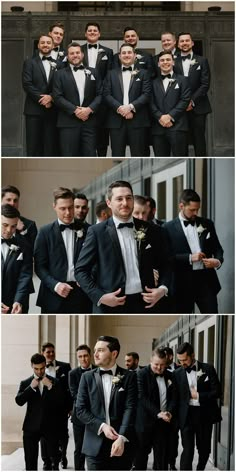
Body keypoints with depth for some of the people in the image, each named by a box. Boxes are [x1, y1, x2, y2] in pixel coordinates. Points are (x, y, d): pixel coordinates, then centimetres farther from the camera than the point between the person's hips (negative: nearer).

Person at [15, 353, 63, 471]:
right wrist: (31, 387, -17)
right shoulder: (25, 383, 4)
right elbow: (19, 401, -9)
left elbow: (60, 402, -7)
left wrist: (50, 386, -17)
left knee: (55, 459, 8)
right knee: (30, 462, 2)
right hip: (32, 426, 0)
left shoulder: (54, 382, 4)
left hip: (50, 426, 0)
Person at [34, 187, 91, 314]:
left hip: (81, 294, 1)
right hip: (54, 296, -1)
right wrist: (55, 285, -13)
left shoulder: (86, 230, 6)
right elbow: (40, 266, 2)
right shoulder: (45, 232, 4)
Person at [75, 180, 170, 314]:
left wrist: (163, 288, -4)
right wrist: (99, 296, -12)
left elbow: (165, 265, 15)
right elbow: (81, 270, 0)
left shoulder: (151, 231, 7)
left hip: (144, 304, 2)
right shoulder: (97, 232, 0)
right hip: (110, 306, -2)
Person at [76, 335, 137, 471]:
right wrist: (101, 426, -11)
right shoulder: (87, 377, 8)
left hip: (122, 444, -1)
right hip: (95, 444, 1)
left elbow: (130, 408, -6)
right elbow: (81, 409, 4)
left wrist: (122, 438, -19)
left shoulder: (129, 377, 2)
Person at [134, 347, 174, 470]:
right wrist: (158, 413, -21)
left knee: (162, 455, 4)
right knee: (141, 453, 4)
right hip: (145, 421, -4)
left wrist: (169, 412, -10)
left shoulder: (169, 376, 9)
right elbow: (143, 398, -13)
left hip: (163, 422, 4)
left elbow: (173, 397, 10)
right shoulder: (142, 374, -6)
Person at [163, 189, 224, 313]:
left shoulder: (207, 224, 10)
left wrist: (218, 260, -9)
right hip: (183, 282, -2)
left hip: (206, 279, 2)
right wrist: (189, 258, -17)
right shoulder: (169, 228, -1)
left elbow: (217, 248, 14)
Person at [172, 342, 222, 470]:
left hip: (205, 415, 1)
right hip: (187, 415, 0)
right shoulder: (177, 373, 2)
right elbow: (176, 397, 5)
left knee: (204, 449, 12)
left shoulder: (208, 369, -2)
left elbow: (217, 392, -3)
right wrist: (176, 418, -1)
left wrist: (198, 396, -12)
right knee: (188, 450, -8)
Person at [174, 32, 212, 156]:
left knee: (199, 140, -2)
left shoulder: (202, 61, 6)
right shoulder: (174, 62, 9)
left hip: (197, 107, -1)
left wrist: (192, 101, -10)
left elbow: (205, 84, -1)